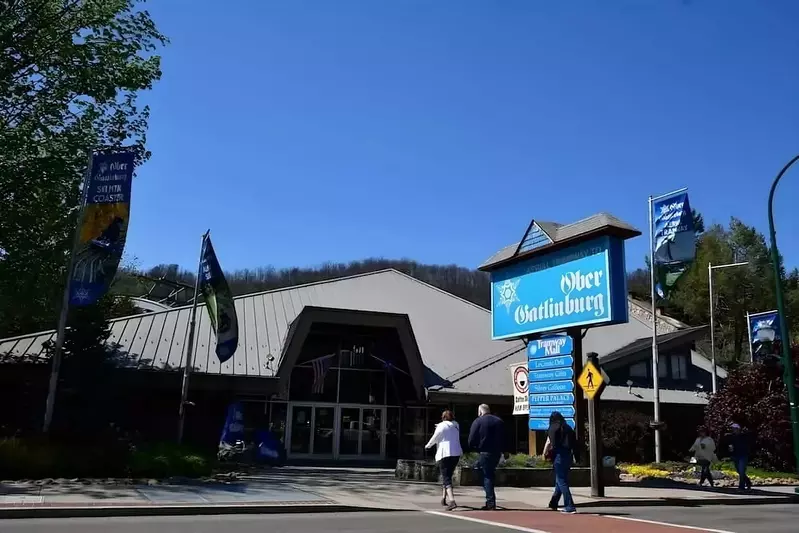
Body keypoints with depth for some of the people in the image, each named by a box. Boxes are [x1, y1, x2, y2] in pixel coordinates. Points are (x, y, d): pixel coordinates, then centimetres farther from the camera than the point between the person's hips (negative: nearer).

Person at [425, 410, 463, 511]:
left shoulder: (442, 426, -5)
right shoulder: (456, 426, 12)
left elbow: (434, 439, 0)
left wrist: (428, 446, 20)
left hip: (444, 454, -6)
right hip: (456, 454, 6)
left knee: (446, 478, -10)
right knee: (447, 476, 21)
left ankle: (452, 501, -26)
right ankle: (443, 498, 28)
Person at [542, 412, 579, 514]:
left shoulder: (553, 428, -1)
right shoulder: (568, 428, 14)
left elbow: (549, 443, -9)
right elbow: (574, 443, 9)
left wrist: (545, 454, 2)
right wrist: (576, 457, 10)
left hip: (559, 456, -6)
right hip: (568, 456, 6)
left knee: (562, 482, -1)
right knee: (560, 480, 17)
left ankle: (570, 507, -6)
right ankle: (553, 504, 28)